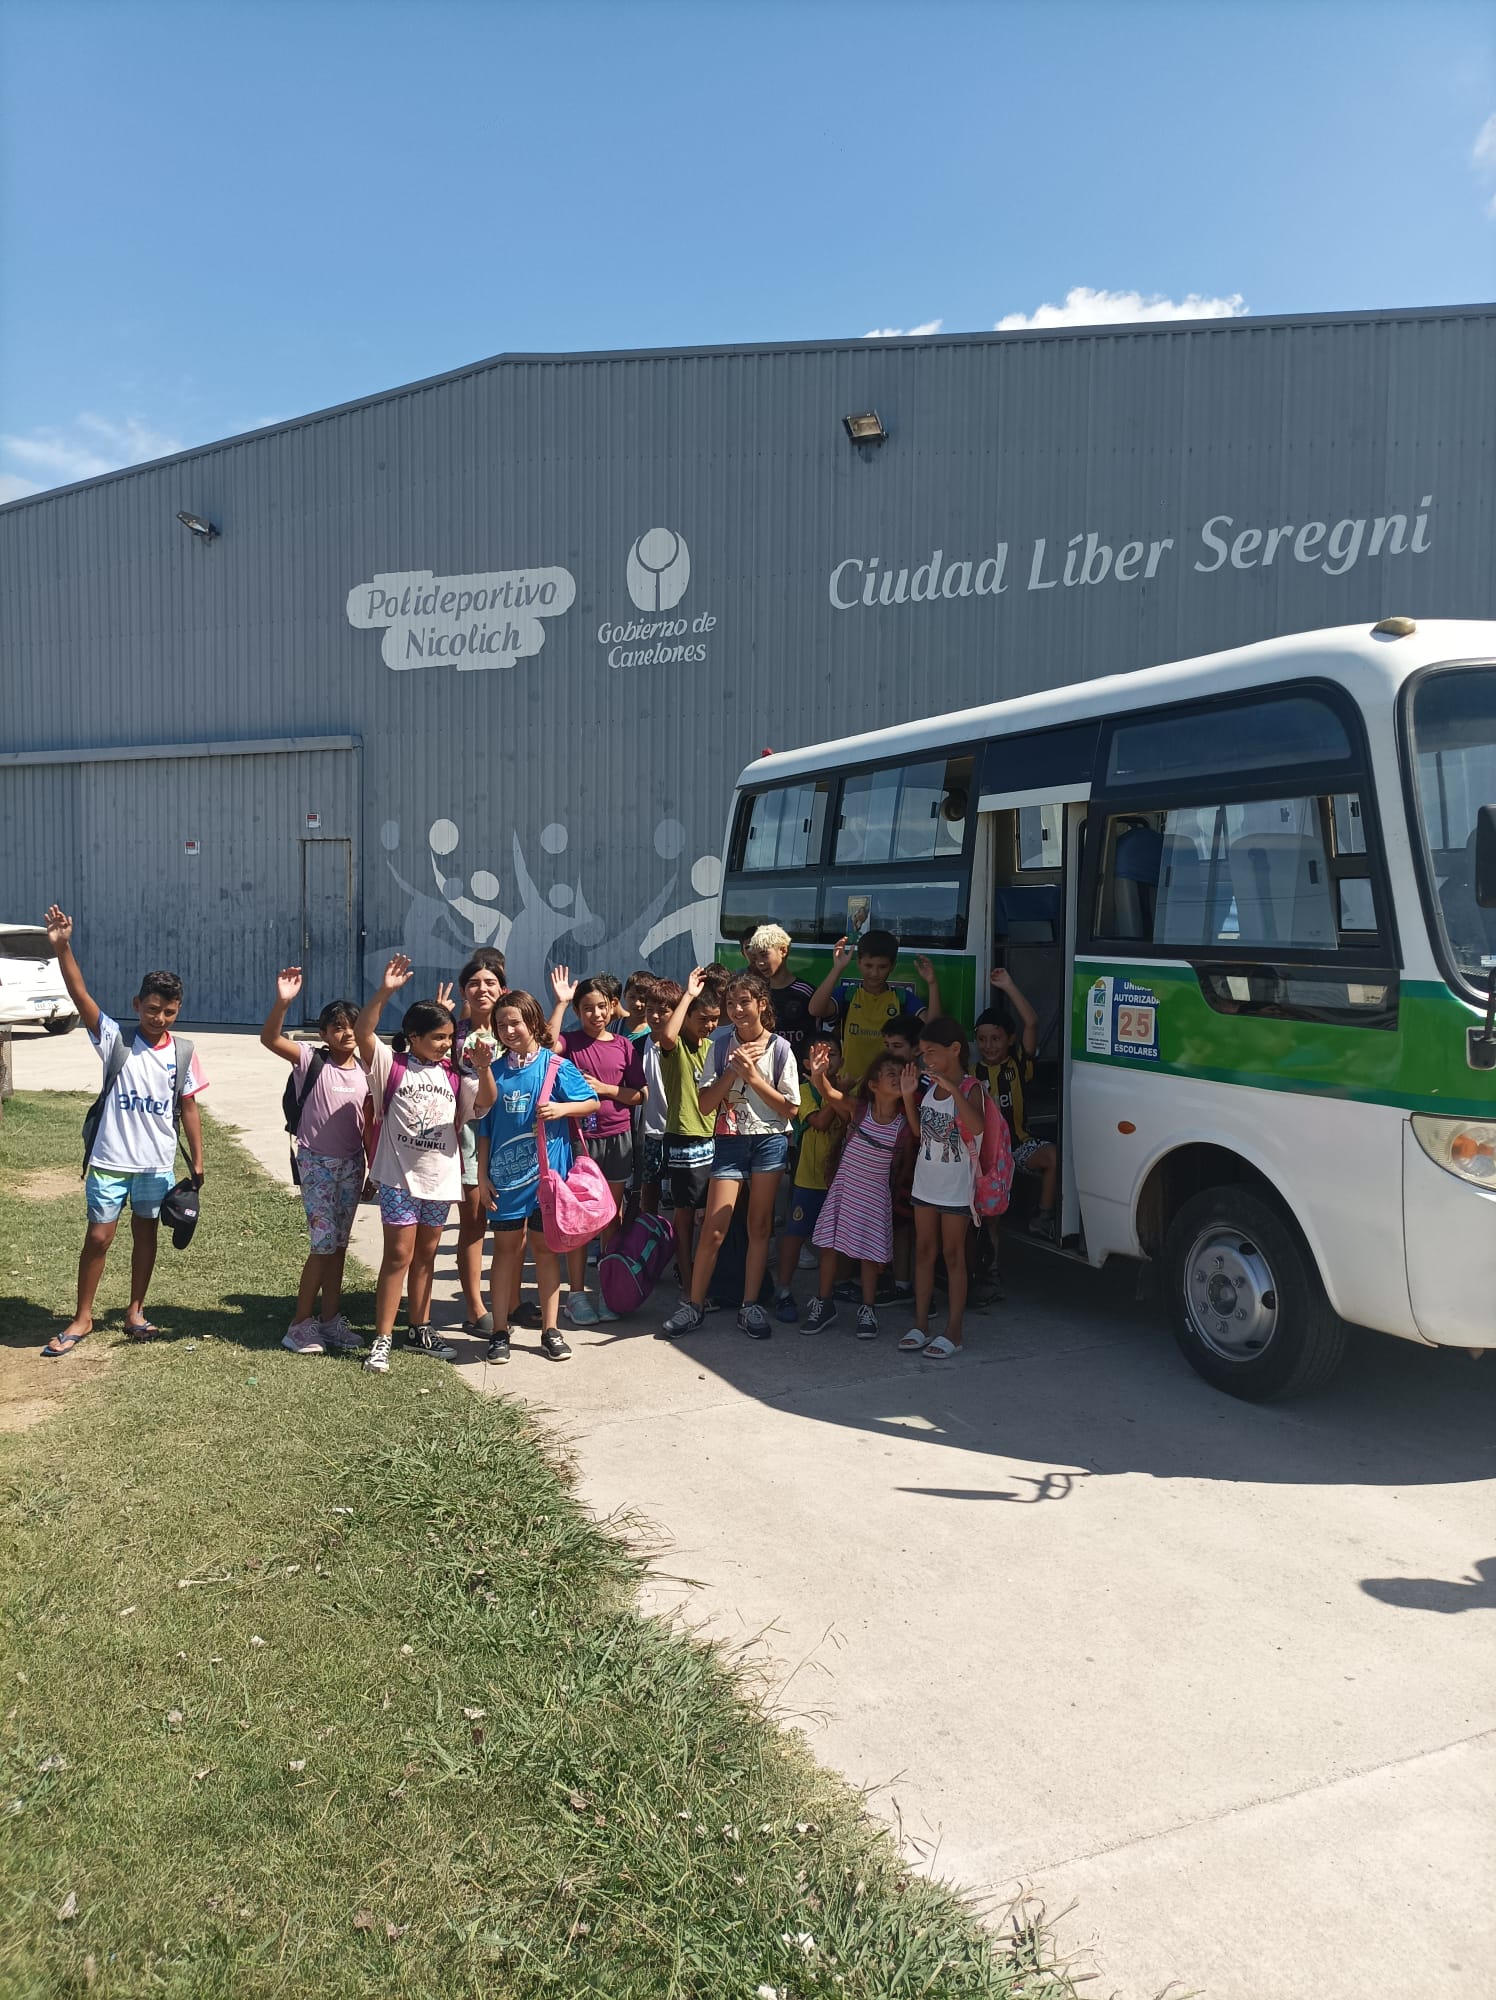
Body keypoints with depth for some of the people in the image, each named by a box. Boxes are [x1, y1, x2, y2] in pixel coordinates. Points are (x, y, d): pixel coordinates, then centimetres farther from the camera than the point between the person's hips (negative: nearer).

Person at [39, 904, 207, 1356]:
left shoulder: (182, 1052, -1)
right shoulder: (115, 1039, -8)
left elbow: (188, 1106, 4)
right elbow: (80, 996, -21)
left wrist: (197, 1160, 3)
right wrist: (62, 948, -35)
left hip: (157, 1163, 2)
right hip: (110, 1159, -2)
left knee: (145, 1232, 14)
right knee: (98, 1235, 3)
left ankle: (136, 1310, 29)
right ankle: (82, 1318, 19)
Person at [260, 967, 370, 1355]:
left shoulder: (365, 1071, 4)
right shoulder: (312, 1060, -9)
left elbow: (368, 1124, 9)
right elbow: (270, 1038, -25)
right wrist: (282, 1001, -41)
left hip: (351, 1164, 5)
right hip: (316, 1162, -5)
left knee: (339, 1245, 12)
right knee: (324, 1244, -7)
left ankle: (330, 1319, 23)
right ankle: (300, 1323, 6)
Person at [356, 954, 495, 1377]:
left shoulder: (454, 1075, 7)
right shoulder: (392, 1065, -5)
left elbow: (484, 1103, -5)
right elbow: (362, 1032, -19)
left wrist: (483, 1068, -22)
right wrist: (385, 991, -30)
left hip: (441, 1178, 4)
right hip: (399, 1176, -4)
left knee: (425, 1255, 15)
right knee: (399, 1254, -4)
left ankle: (419, 1329, 27)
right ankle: (382, 1340, 3)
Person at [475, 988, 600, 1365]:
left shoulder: (555, 1065, -5)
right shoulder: (495, 1071, 2)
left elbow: (592, 1103, 0)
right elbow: (484, 1128, 5)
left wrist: (562, 1108, -18)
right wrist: (483, 1175, 3)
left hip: (547, 1173, -2)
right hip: (505, 1174, 2)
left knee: (545, 1248, 8)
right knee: (506, 1248, 8)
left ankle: (550, 1329, 17)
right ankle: (500, 1330, 16)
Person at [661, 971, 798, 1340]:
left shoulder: (780, 1048, -2)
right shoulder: (720, 1046, 1)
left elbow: (790, 1108, -4)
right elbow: (705, 1103, -2)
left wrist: (753, 1076, -13)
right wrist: (733, 1071, -13)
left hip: (770, 1140, 0)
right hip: (730, 1140, 0)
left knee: (760, 1226, 7)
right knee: (714, 1230, -2)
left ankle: (750, 1306, 17)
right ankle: (695, 1304, 11)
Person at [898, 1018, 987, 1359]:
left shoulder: (970, 1087, -15)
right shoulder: (929, 1086, 5)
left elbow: (977, 1127, -33)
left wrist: (952, 1087, -37)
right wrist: (908, 1095, 1)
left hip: (956, 1185, -6)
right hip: (926, 1180, 7)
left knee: (952, 1254, 1)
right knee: (924, 1251, 11)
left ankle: (953, 1331, 8)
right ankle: (920, 1324, 19)